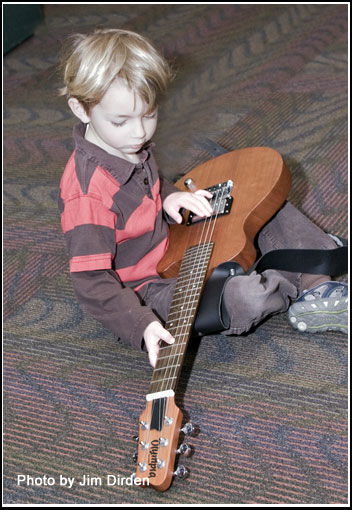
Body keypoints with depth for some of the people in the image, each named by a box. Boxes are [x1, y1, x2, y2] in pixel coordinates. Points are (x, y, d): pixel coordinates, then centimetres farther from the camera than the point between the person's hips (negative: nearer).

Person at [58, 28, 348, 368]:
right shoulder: (86, 192, -30)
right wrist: (143, 327, -40)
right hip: (148, 288, -9)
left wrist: (168, 198, -3)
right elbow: (91, 282, -29)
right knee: (248, 298, -29)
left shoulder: (133, 146, -1)